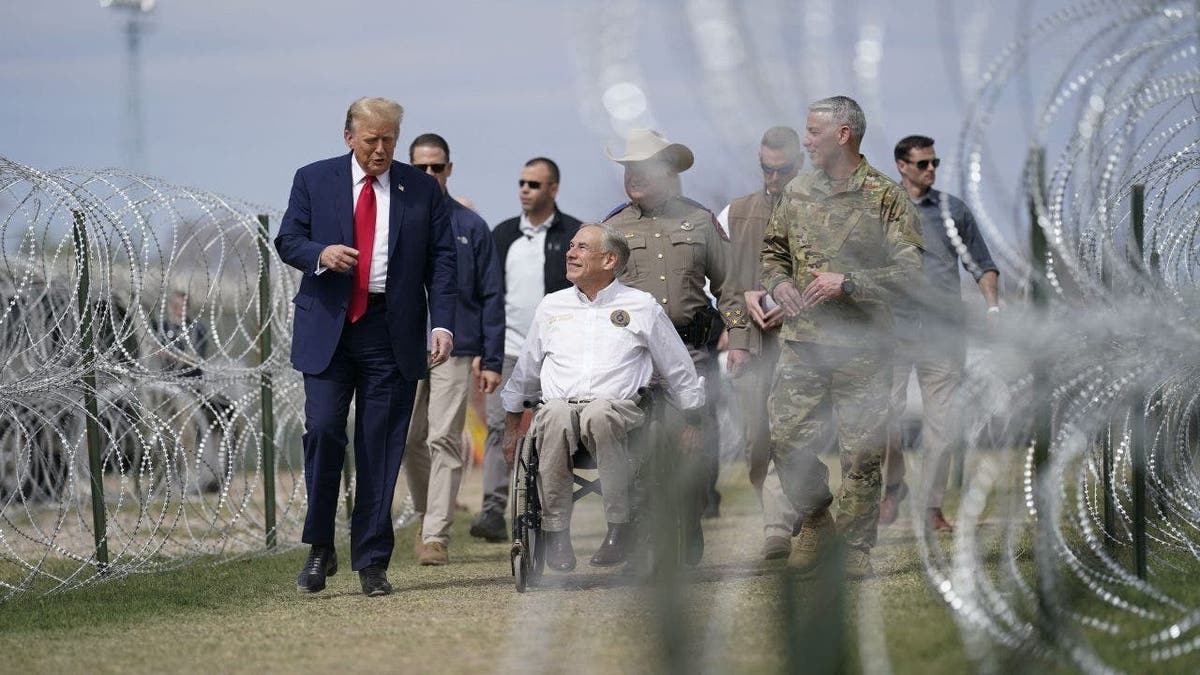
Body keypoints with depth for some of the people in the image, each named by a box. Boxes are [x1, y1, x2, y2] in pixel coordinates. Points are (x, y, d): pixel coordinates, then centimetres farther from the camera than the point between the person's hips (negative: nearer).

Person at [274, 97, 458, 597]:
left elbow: (441, 259, 5)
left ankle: (372, 561, 7)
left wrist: (443, 323, -6)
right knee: (323, 429, -12)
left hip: (392, 331, 0)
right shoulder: (313, 180, 6)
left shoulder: (422, 190, 7)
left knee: (381, 446, 1)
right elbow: (287, 240, 7)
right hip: (328, 328, 0)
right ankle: (320, 549, 3)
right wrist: (320, 253, -16)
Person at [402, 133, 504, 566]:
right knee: (410, 441, 6)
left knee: (444, 441, -8)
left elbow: (491, 297, 4)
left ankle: (436, 534, -7)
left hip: (455, 351, -2)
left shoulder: (471, 227, 4)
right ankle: (427, 514, 28)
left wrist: (491, 359, -3)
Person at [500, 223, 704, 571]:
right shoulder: (552, 306, 23)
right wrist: (511, 429, 28)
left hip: (619, 408, -2)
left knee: (600, 415, -40)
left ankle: (619, 527, -34)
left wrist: (692, 425, 17)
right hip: (558, 404, 2)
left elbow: (680, 375, 20)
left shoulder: (642, 307, 14)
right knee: (555, 416, -37)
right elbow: (522, 375, 31)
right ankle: (556, 531, -31)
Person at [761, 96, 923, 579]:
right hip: (802, 341, 4)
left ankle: (858, 547, 11)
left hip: (862, 348, -4)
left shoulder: (885, 197, -5)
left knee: (862, 452, 0)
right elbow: (773, 250, 24)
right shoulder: (798, 193, 10)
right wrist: (778, 283, 3)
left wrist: (846, 283, -17)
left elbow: (909, 272, -10)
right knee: (787, 440, 1)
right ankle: (815, 521, 23)